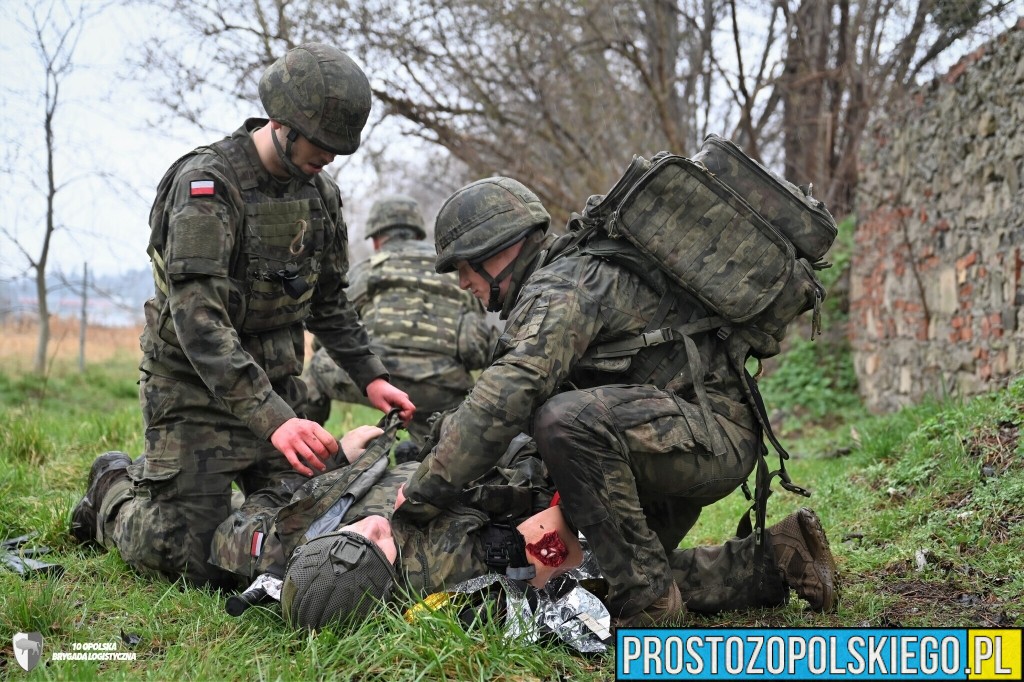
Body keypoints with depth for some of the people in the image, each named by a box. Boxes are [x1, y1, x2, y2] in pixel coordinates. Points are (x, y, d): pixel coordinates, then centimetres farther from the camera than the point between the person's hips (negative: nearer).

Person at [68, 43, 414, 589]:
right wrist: (272, 418, -39)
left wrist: (370, 376, 4)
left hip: (275, 388, 7)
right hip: (196, 395, -7)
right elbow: (198, 319, -30)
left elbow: (328, 302, 18)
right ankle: (114, 491, 26)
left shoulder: (320, 194, 4)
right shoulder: (207, 185, -21)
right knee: (194, 561, -6)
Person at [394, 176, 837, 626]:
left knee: (568, 421, -34)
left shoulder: (560, 285, -17)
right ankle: (773, 561, 18)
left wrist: (424, 493, -28)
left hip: (716, 433, -11)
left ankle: (646, 599, -22)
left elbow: (507, 395, -31)